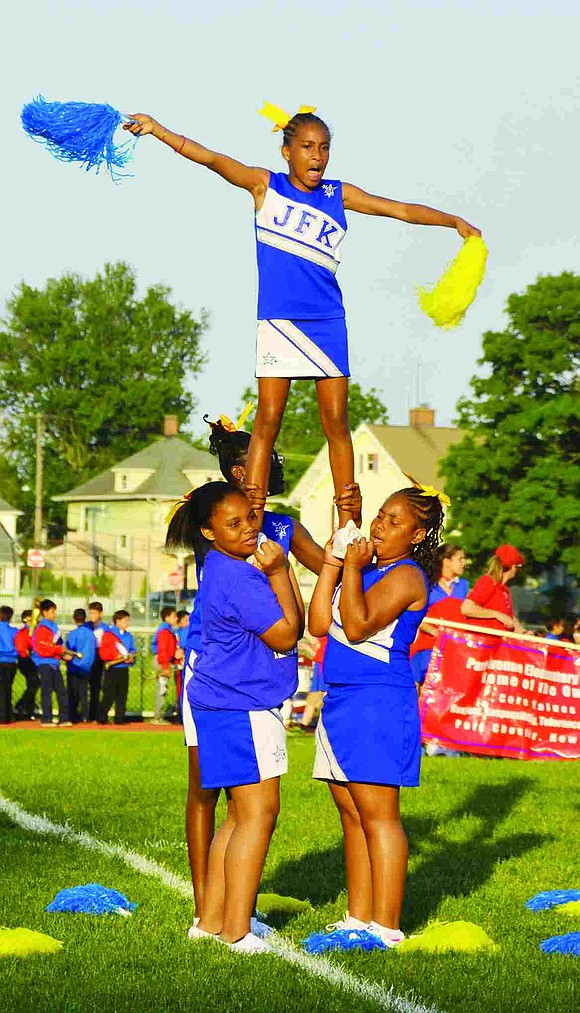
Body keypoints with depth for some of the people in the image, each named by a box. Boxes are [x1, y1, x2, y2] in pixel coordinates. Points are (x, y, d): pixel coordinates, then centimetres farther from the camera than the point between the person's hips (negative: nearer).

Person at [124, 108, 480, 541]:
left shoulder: (337, 194, 9)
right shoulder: (266, 186, 2)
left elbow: (400, 209, 11)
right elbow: (214, 160, -8)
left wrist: (454, 221, 6)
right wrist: (160, 131, -18)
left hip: (327, 321, 2)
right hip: (278, 319, -2)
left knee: (336, 421, 3)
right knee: (268, 418, -5)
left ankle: (348, 524, 7)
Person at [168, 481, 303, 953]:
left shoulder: (239, 567, 14)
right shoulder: (236, 578, -18)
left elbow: (296, 625, 12)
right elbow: (284, 635, -16)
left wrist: (281, 568, 1)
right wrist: (277, 572, -12)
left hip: (234, 706, 11)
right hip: (243, 709, -11)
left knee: (242, 816, 15)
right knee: (258, 813, -8)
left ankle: (212, 919, 18)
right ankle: (236, 930, -7)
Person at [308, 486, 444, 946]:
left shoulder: (405, 577, -10)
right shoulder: (366, 569, 17)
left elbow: (357, 626, -21)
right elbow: (319, 624, 10)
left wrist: (352, 567, -16)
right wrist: (331, 566, 7)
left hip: (379, 703, -9)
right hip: (342, 701, 9)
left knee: (378, 815, -8)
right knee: (352, 815, 10)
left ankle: (386, 927, -7)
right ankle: (358, 918, 16)